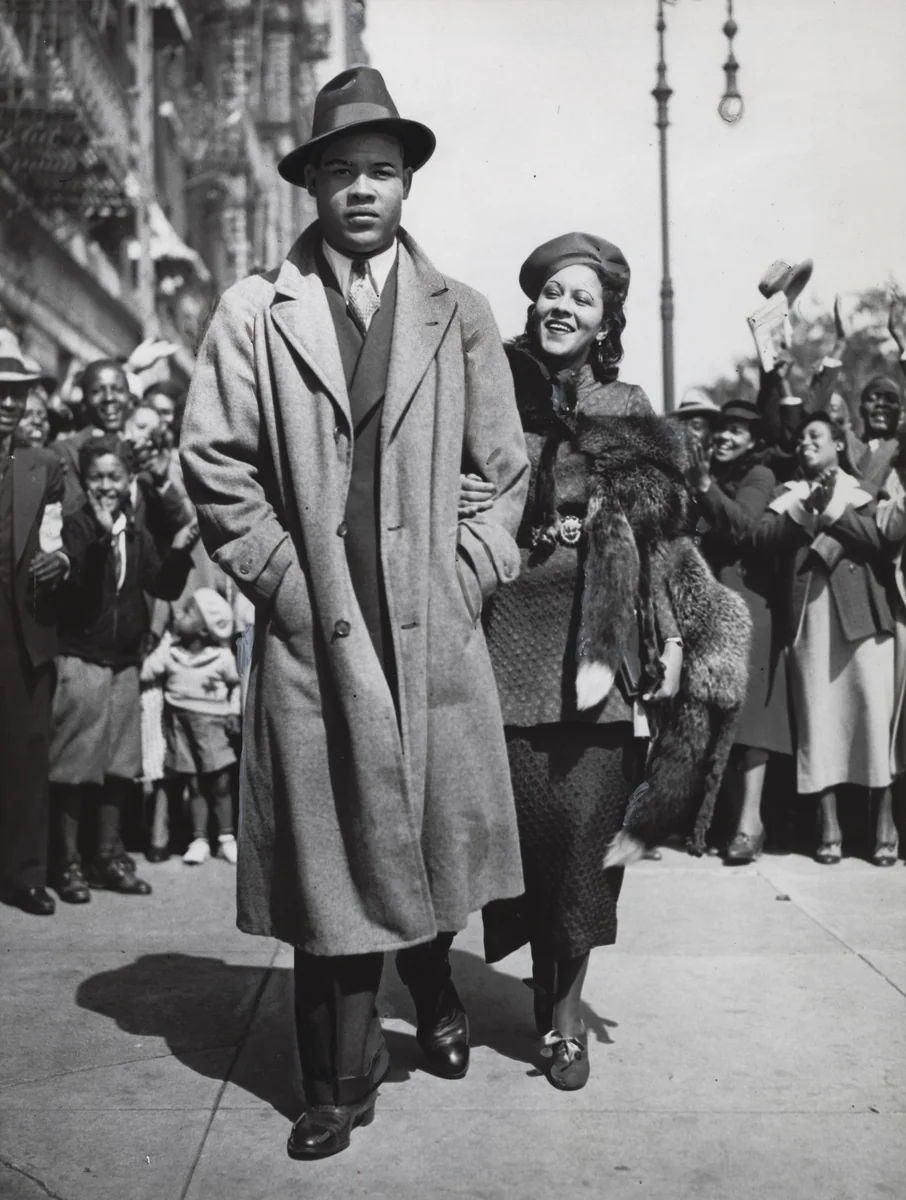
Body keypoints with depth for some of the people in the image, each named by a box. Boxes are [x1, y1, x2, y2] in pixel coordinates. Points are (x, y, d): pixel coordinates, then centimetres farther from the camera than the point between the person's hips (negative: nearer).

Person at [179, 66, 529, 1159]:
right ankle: (340, 1082, 19)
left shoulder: (460, 317, 7)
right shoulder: (254, 313, 2)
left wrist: (470, 570, 0)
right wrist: (285, 580, -4)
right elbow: (214, 465, 0)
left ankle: (433, 996, 41)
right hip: (312, 631, -1)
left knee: (434, 830, 11)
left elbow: (505, 468, 9)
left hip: (436, 629, 2)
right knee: (328, 853, 4)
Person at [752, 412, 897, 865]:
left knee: (873, 711, -6)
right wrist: (805, 509, -8)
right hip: (810, 615, 2)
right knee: (818, 714, -1)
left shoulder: (861, 491, 12)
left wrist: (833, 509, -7)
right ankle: (828, 825, 3)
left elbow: (882, 538, -4)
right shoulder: (790, 495, 17)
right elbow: (761, 537, 1)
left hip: (860, 611, -2)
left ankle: (884, 821, 2)